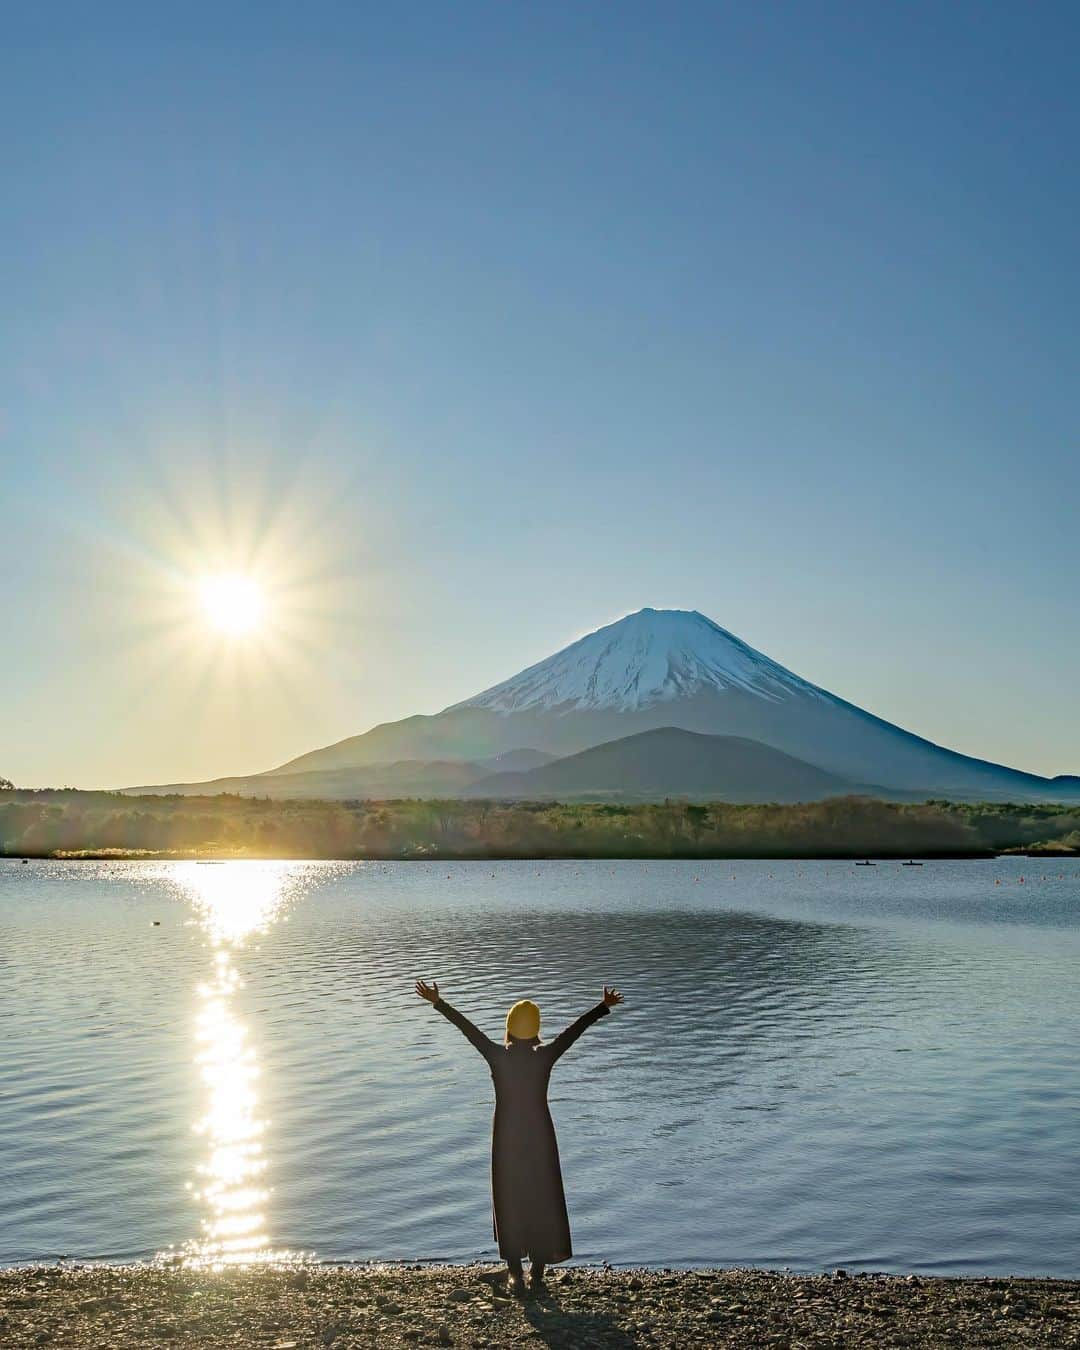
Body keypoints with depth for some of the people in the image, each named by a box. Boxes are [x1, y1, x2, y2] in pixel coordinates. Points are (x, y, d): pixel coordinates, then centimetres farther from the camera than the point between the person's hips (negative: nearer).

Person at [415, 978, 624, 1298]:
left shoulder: (498, 1056, -12)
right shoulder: (545, 1057, -11)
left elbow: (467, 1027, -6)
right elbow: (576, 1028, -3)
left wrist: (438, 1003, 0)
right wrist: (604, 1006, 6)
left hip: (507, 1138, 0)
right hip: (540, 1137, 0)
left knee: (509, 1202, 10)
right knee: (542, 1201, 11)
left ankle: (516, 1274, 10)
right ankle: (537, 1274, 15)